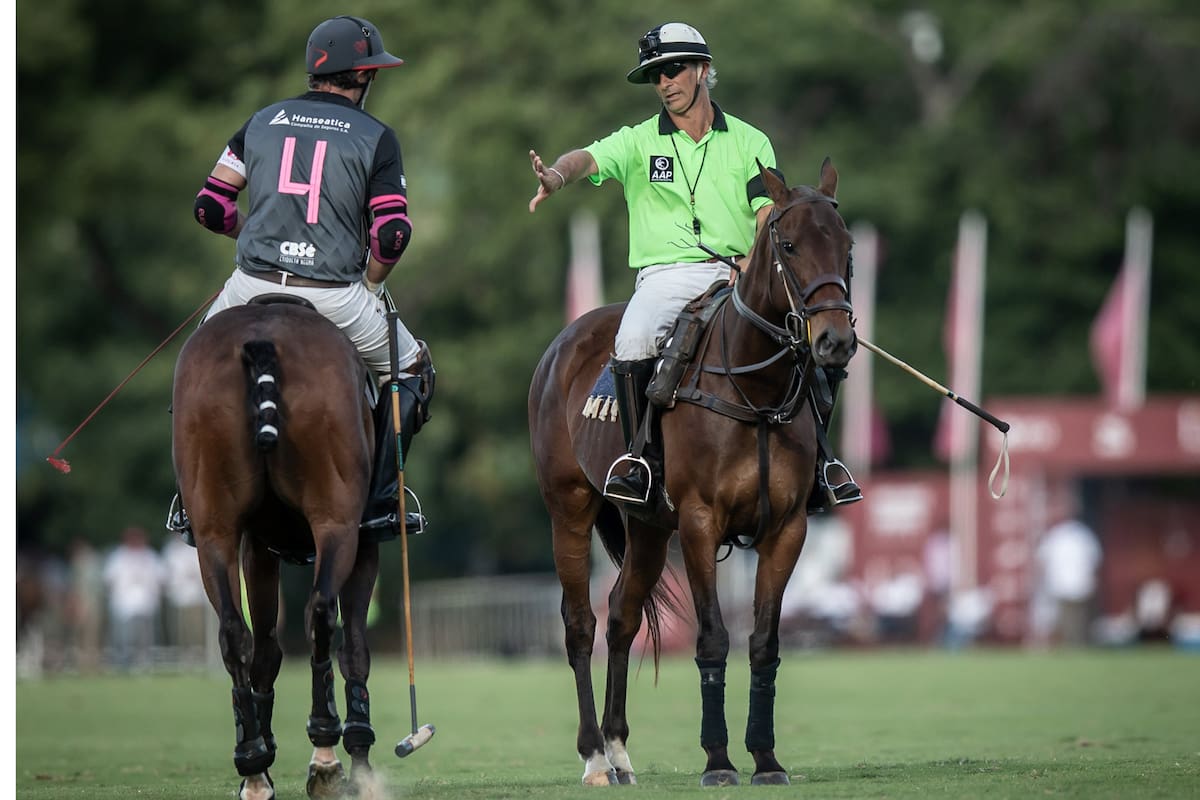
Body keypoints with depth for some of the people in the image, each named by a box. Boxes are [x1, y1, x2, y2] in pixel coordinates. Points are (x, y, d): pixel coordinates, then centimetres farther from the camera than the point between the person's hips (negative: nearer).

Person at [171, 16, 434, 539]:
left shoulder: (261, 123, 10)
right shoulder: (376, 137, 0)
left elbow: (210, 208, 9)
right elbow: (392, 234, -10)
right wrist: (371, 285, 8)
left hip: (255, 286, 3)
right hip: (334, 296, -3)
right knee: (412, 368, 19)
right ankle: (378, 499, 13)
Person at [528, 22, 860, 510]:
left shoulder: (749, 142, 12)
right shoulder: (639, 141, 10)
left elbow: (769, 217, 3)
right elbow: (588, 159, -9)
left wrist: (752, 262, -18)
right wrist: (558, 175, -33)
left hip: (739, 277, 1)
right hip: (664, 276, -1)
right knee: (634, 340, -33)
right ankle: (640, 460, -20)